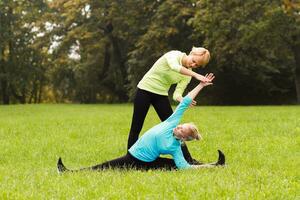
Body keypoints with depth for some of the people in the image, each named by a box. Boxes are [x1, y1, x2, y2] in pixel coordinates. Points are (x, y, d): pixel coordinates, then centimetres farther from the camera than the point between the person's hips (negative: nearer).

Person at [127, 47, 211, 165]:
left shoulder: (187, 75, -4)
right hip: (145, 89, -4)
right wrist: (196, 75, -52)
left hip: (161, 94, 5)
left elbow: (177, 94, -10)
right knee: (136, 128, -1)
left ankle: (188, 159, 0)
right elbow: (175, 67, -43)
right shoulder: (174, 55, -19)